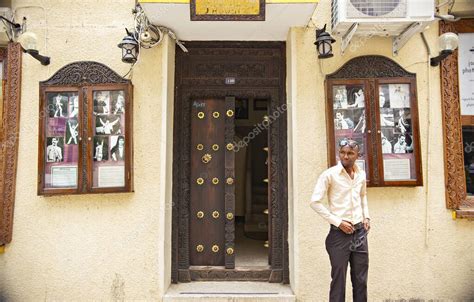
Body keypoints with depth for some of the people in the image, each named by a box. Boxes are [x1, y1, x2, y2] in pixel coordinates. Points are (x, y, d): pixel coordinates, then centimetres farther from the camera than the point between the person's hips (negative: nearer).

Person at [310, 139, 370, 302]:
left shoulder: (361, 174, 7)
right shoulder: (329, 174, -10)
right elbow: (315, 202, -12)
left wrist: (366, 216, 9)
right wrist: (338, 222, -14)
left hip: (360, 232, 5)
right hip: (339, 233, -5)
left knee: (361, 280, 13)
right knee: (339, 280, 3)